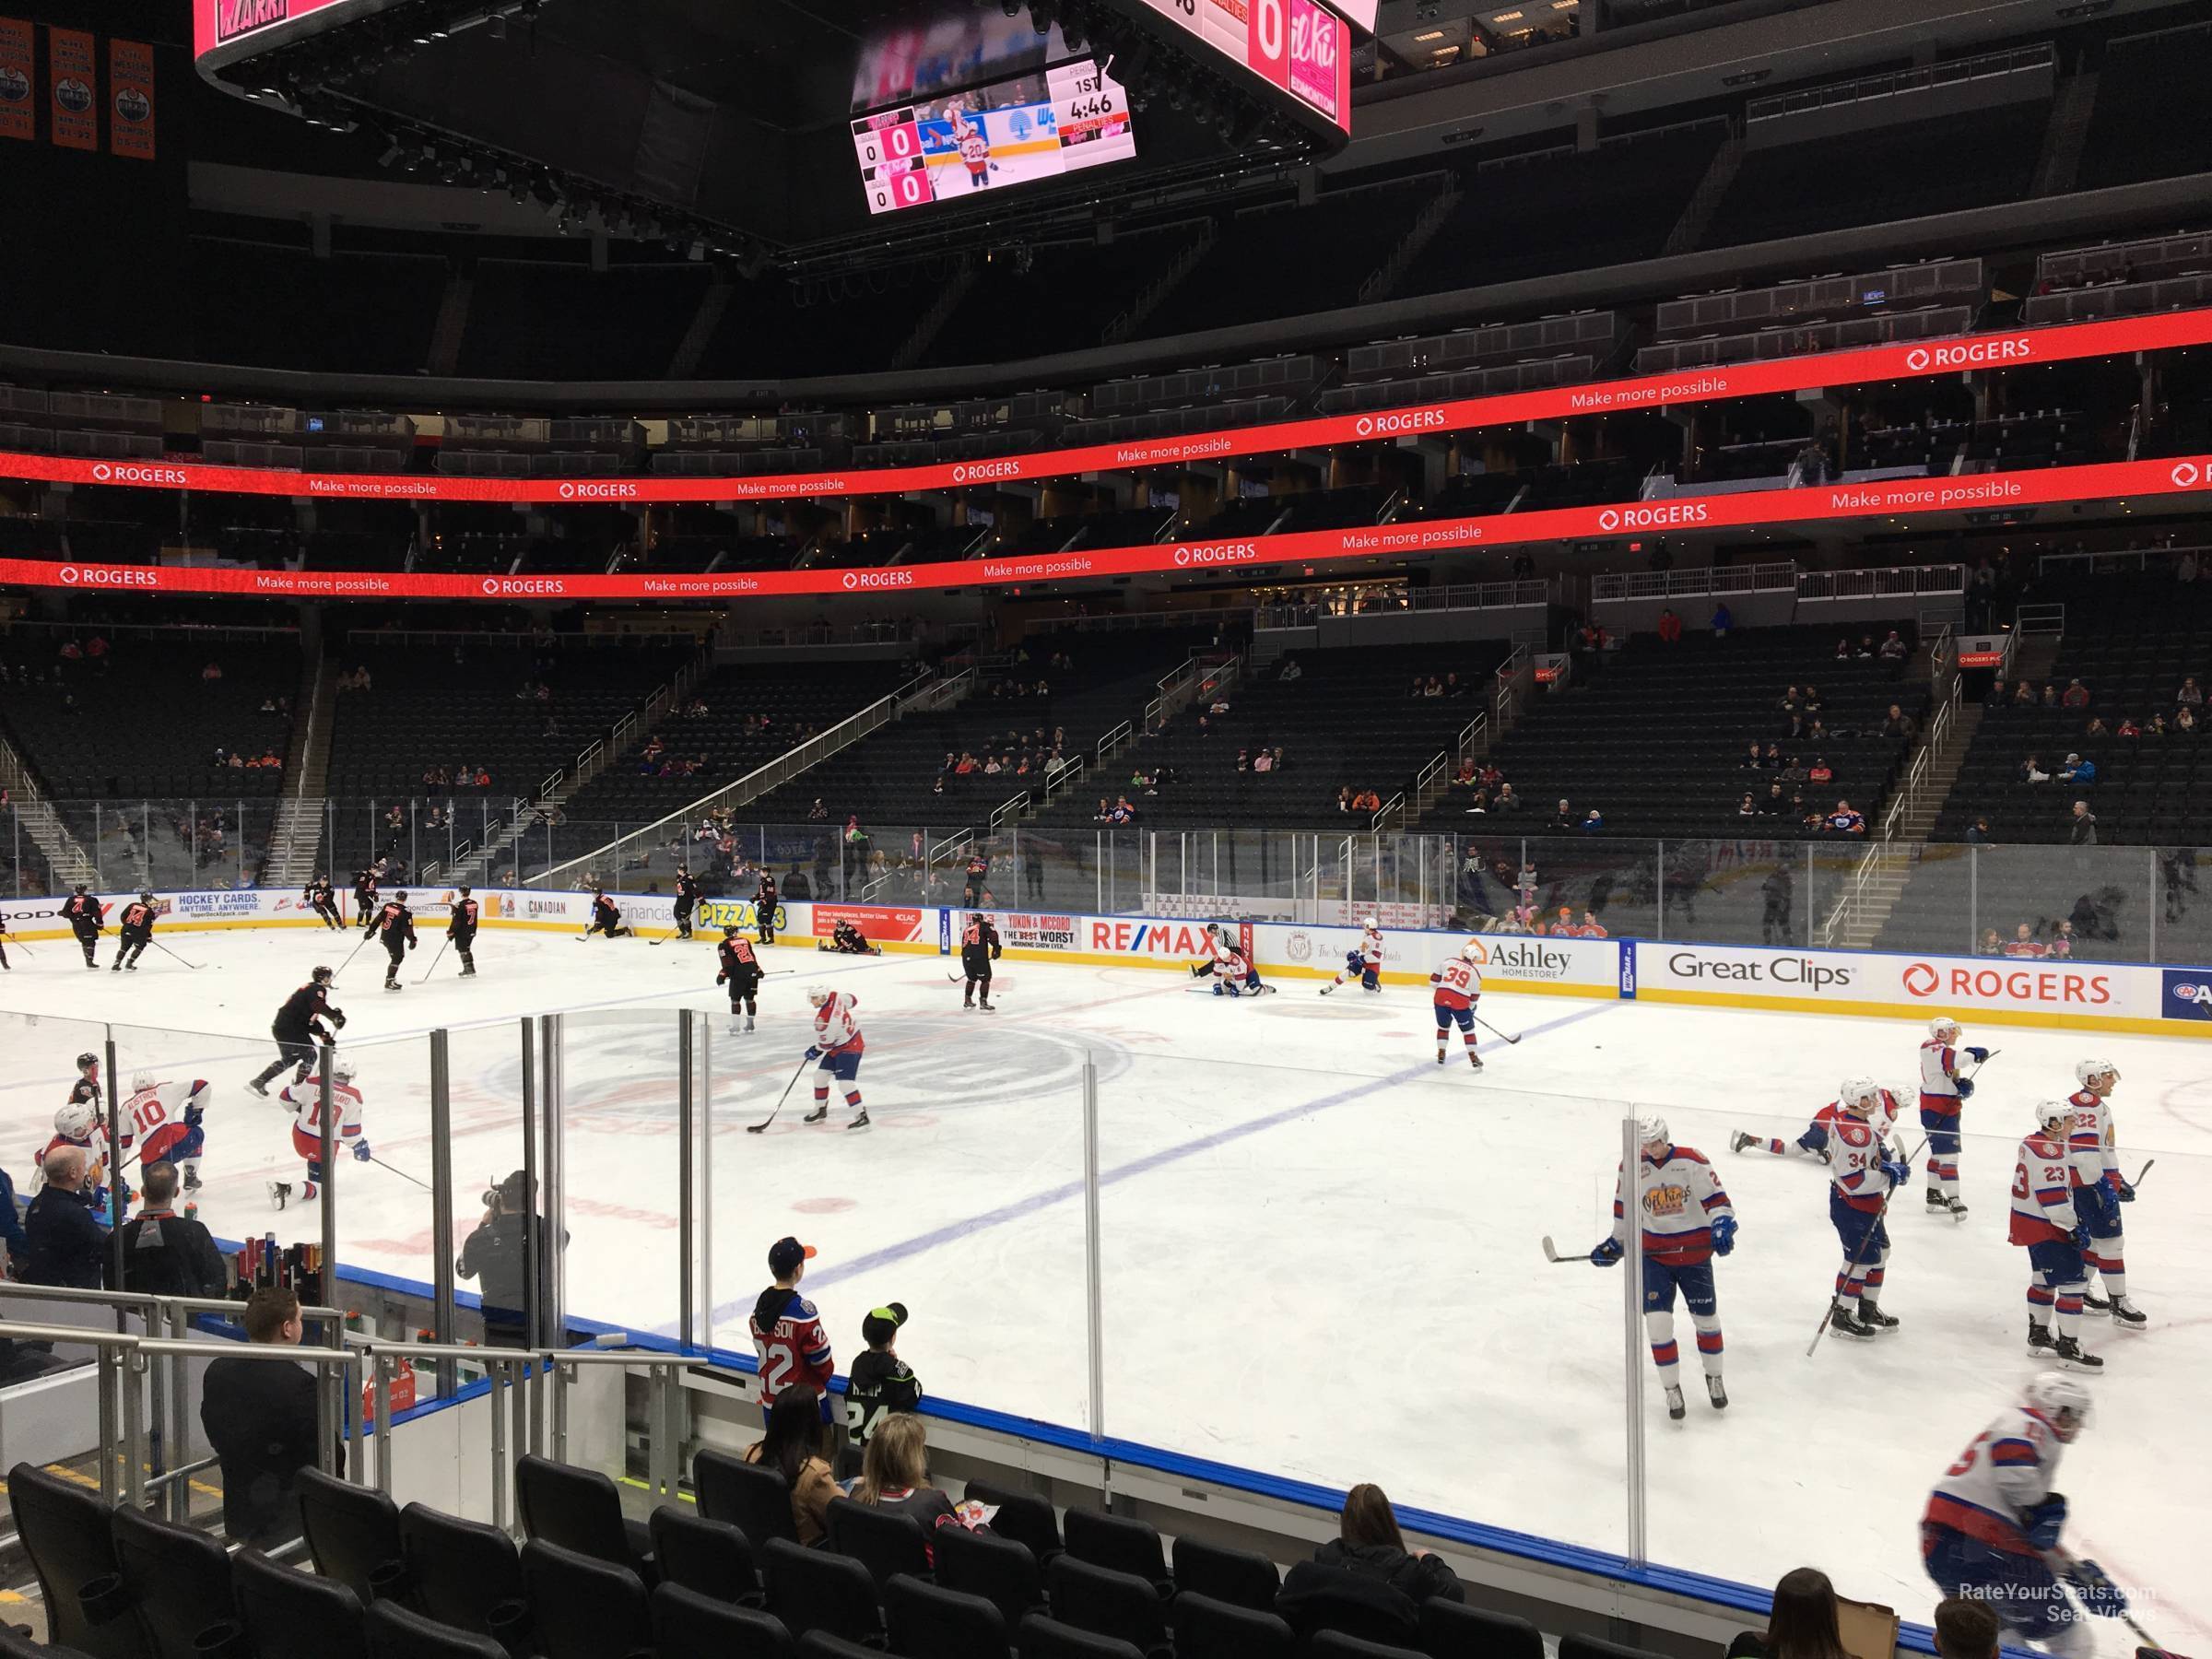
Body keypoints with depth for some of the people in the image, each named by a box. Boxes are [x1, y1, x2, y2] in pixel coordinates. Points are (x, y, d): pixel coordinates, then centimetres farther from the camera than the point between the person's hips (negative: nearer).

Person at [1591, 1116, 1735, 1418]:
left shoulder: (1691, 1161, -11)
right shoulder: (1631, 1167, -4)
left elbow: (1716, 1197, -10)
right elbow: (1624, 1208, 10)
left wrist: (1722, 1226, -27)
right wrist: (1616, 1244, 12)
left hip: (1694, 1251, -1)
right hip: (1654, 1253, 1)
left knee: (1706, 1318, 11)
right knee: (1658, 1321, -9)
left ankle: (1714, 1378, 37)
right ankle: (1672, 1390, 9)